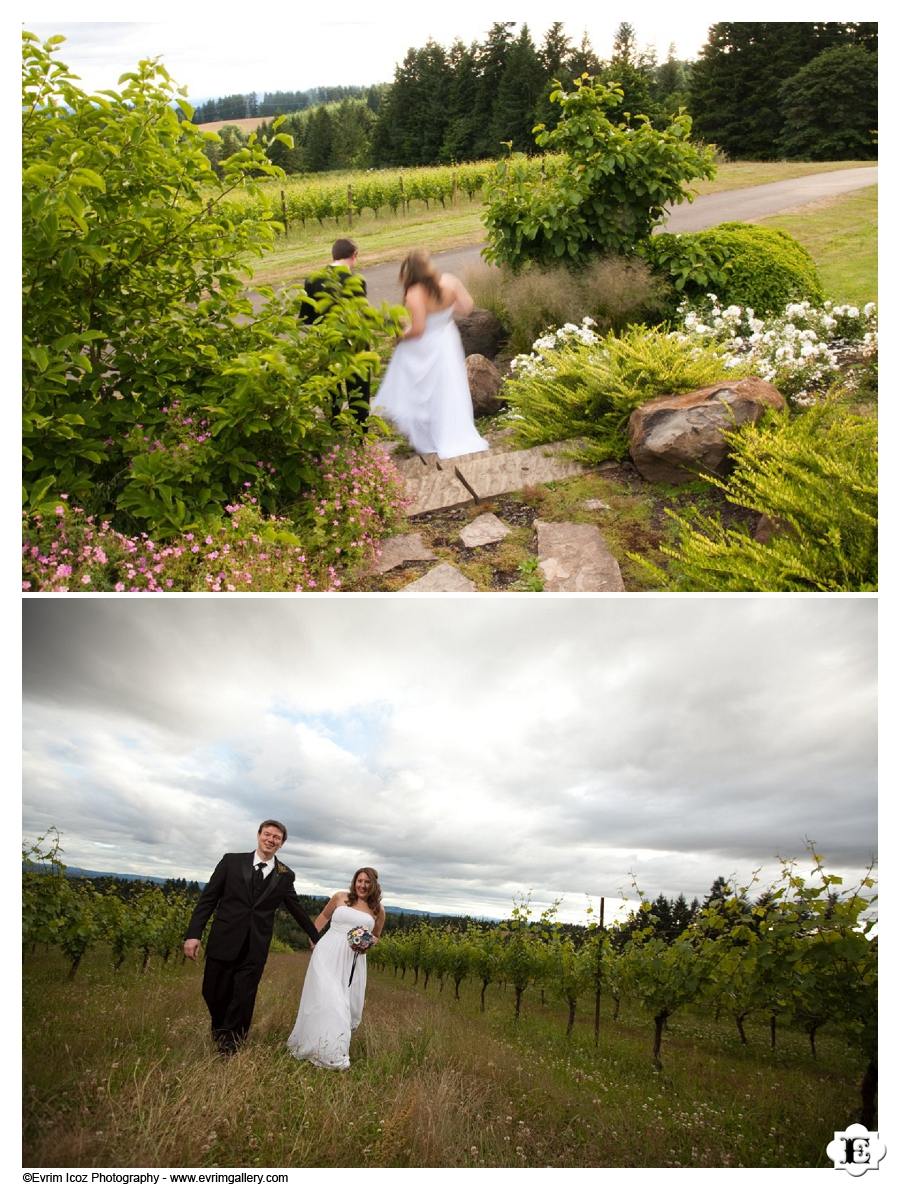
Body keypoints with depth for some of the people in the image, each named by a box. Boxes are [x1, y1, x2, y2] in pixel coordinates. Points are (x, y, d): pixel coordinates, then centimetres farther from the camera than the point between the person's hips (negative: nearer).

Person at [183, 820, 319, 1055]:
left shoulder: (285, 875, 4)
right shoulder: (232, 860, 1)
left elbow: (296, 908, 16)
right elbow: (208, 898, 1)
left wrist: (315, 937, 24)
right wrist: (193, 934, -7)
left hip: (255, 949, 1)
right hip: (224, 941, 0)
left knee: (243, 1001, 1)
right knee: (213, 994, 8)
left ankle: (227, 1051, 24)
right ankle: (219, 1032, 39)